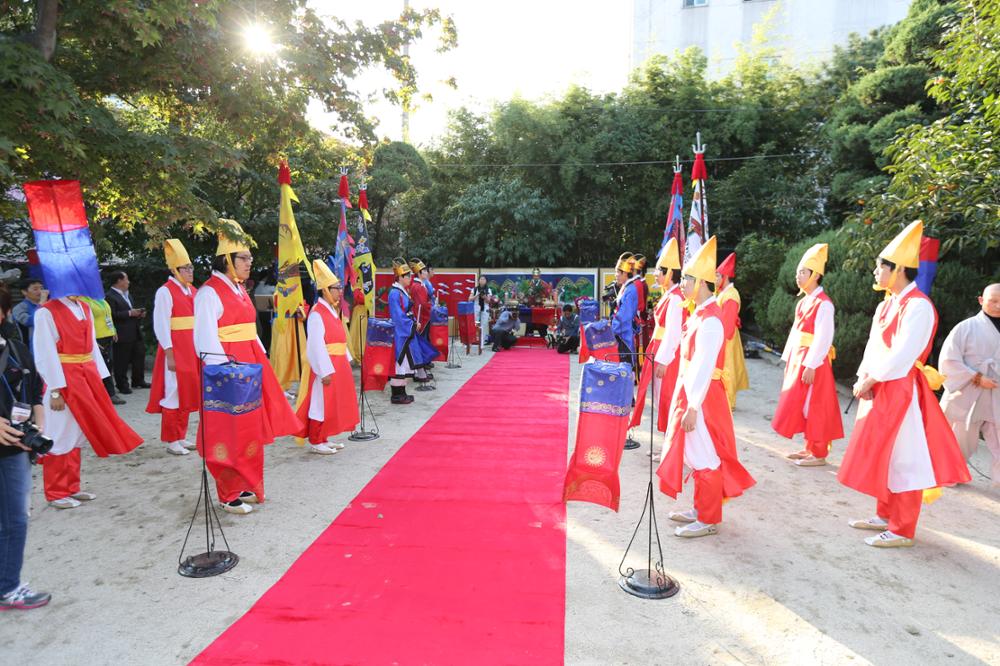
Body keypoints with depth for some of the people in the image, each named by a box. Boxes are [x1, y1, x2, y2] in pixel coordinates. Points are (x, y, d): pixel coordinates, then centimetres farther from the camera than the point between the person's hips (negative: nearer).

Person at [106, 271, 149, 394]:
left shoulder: (126, 295, 17)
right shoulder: (110, 296, -12)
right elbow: (112, 315, -21)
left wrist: (138, 313, 7)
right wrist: (129, 313, -20)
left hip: (135, 333, 9)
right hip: (122, 335, -9)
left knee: (139, 356, 13)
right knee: (122, 361, 0)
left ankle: (138, 381, 25)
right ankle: (122, 385, 9)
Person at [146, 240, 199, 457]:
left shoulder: (192, 291, 13)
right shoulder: (165, 292, -9)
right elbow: (161, 326, -12)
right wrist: (170, 355, -16)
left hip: (192, 350, 7)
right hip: (175, 350, -7)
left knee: (187, 393, 11)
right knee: (174, 393, -2)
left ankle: (181, 437, 22)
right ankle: (171, 440, 9)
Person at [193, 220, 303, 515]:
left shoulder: (239, 289, 15)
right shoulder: (209, 292, -12)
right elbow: (206, 338, -17)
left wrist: (260, 357, 14)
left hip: (250, 366, 9)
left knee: (250, 428, 14)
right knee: (229, 432, -1)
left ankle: (244, 486, 27)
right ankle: (228, 495, 12)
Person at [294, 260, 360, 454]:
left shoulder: (333, 311, 13)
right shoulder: (317, 314, -17)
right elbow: (316, 346, -21)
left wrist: (346, 361, 15)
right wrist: (326, 371, -23)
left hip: (337, 365, 9)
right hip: (325, 367, -9)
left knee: (333, 403, 15)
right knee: (321, 403, 0)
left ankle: (324, 438, 25)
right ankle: (315, 442, 11)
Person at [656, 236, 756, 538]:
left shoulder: (710, 320, -20)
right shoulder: (699, 313, 10)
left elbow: (704, 367, -23)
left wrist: (693, 407, -22)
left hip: (701, 397, -10)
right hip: (689, 391, 10)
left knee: (705, 457, 2)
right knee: (696, 455, 18)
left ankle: (709, 520, 16)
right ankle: (701, 509, 33)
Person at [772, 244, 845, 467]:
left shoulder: (823, 303, -14)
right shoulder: (803, 302, 13)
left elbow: (823, 337, -19)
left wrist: (811, 365, -22)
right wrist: (789, 359, 15)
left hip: (812, 362, -9)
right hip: (798, 359, 9)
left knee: (814, 406, -2)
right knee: (801, 405, 13)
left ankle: (819, 454, 8)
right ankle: (810, 448, 24)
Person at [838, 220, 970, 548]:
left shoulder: (918, 305, -16)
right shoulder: (886, 305, 11)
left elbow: (903, 355, -22)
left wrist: (870, 381, -15)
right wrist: (863, 378, -3)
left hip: (900, 392, -9)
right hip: (879, 390, 9)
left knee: (902, 460, -1)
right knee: (882, 457, 16)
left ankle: (902, 530, 10)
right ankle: (886, 516, 29)